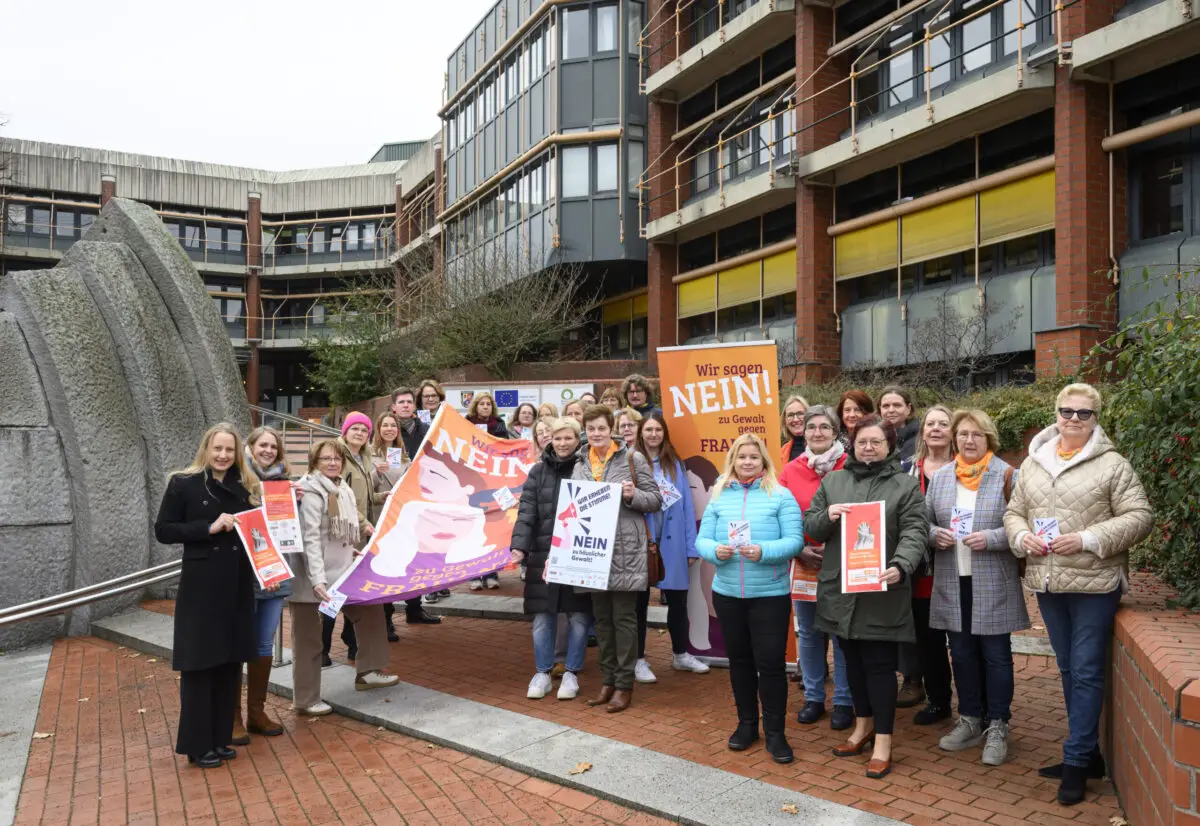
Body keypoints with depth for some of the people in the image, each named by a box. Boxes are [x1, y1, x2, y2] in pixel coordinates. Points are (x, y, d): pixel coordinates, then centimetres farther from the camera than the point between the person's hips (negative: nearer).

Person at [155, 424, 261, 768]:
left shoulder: (246, 486, 9)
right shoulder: (183, 483, -4)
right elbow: (163, 531, -7)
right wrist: (209, 527, -17)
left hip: (238, 585, 5)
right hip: (200, 586, -5)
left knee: (230, 662, 10)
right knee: (199, 665, 1)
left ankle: (221, 738, 22)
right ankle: (197, 745, 13)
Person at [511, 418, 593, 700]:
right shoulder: (538, 471, 6)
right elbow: (526, 512, -1)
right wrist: (519, 546, -15)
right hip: (543, 554, 2)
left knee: (578, 616, 6)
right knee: (543, 617, 7)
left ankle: (571, 674, 21)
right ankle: (542, 673, 21)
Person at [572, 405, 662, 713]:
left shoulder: (632, 458, -3)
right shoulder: (580, 463, 11)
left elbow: (655, 500, -2)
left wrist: (633, 495, -20)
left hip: (624, 549, -5)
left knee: (623, 617, 0)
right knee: (601, 617, 11)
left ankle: (625, 684, 11)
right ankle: (608, 679, 23)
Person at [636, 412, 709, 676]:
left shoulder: (675, 464, 7)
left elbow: (687, 506, 4)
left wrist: (691, 546, 1)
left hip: (672, 544, 3)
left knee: (677, 599, 13)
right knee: (640, 601, 8)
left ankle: (681, 655, 29)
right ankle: (638, 659, 19)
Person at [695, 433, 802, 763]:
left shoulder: (781, 496, -4)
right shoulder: (719, 497, 6)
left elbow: (794, 541, -11)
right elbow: (702, 540, 3)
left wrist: (763, 551, -26)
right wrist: (715, 551, -18)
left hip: (770, 594, -3)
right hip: (727, 593, 4)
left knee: (770, 662, -1)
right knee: (739, 659, 15)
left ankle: (775, 732, 14)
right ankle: (746, 723, 30)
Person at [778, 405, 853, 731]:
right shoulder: (790, 470, 3)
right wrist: (799, 549, -9)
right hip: (803, 562, 3)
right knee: (808, 633, 12)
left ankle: (843, 701, 20)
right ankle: (813, 697, 27)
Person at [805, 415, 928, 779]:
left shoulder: (906, 485, 0)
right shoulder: (832, 481, 10)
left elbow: (915, 532, -10)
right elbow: (811, 527, 11)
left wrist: (901, 567, -27)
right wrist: (827, 516, -12)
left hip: (881, 591, -4)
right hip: (839, 588, 4)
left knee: (879, 663, 0)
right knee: (852, 659, 15)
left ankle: (883, 740, 11)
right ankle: (863, 724, 32)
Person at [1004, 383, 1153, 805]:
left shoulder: (1113, 464, -5)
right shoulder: (1033, 463, 10)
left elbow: (1139, 517, -9)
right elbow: (1014, 512, 14)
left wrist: (1087, 539, -19)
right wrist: (1021, 536, -7)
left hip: (1094, 583, -5)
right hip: (1047, 583, 5)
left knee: (1086, 672, 0)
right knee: (1068, 670, 15)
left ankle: (1076, 761, 9)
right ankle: (1089, 754, 29)